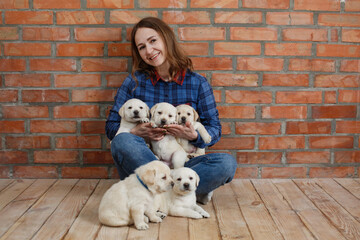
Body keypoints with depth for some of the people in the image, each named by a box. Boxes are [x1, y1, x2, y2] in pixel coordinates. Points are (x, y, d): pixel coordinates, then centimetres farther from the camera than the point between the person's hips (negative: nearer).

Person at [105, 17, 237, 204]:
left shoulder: (197, 83, 5)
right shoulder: (134, 81, 5)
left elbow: (215, 129, 5)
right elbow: (111, 126, 4)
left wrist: (194, 136, -17)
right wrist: (136, 133, -17)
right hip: (141, 163, 0)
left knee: (227, 163, -25)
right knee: (122, 141, -32)